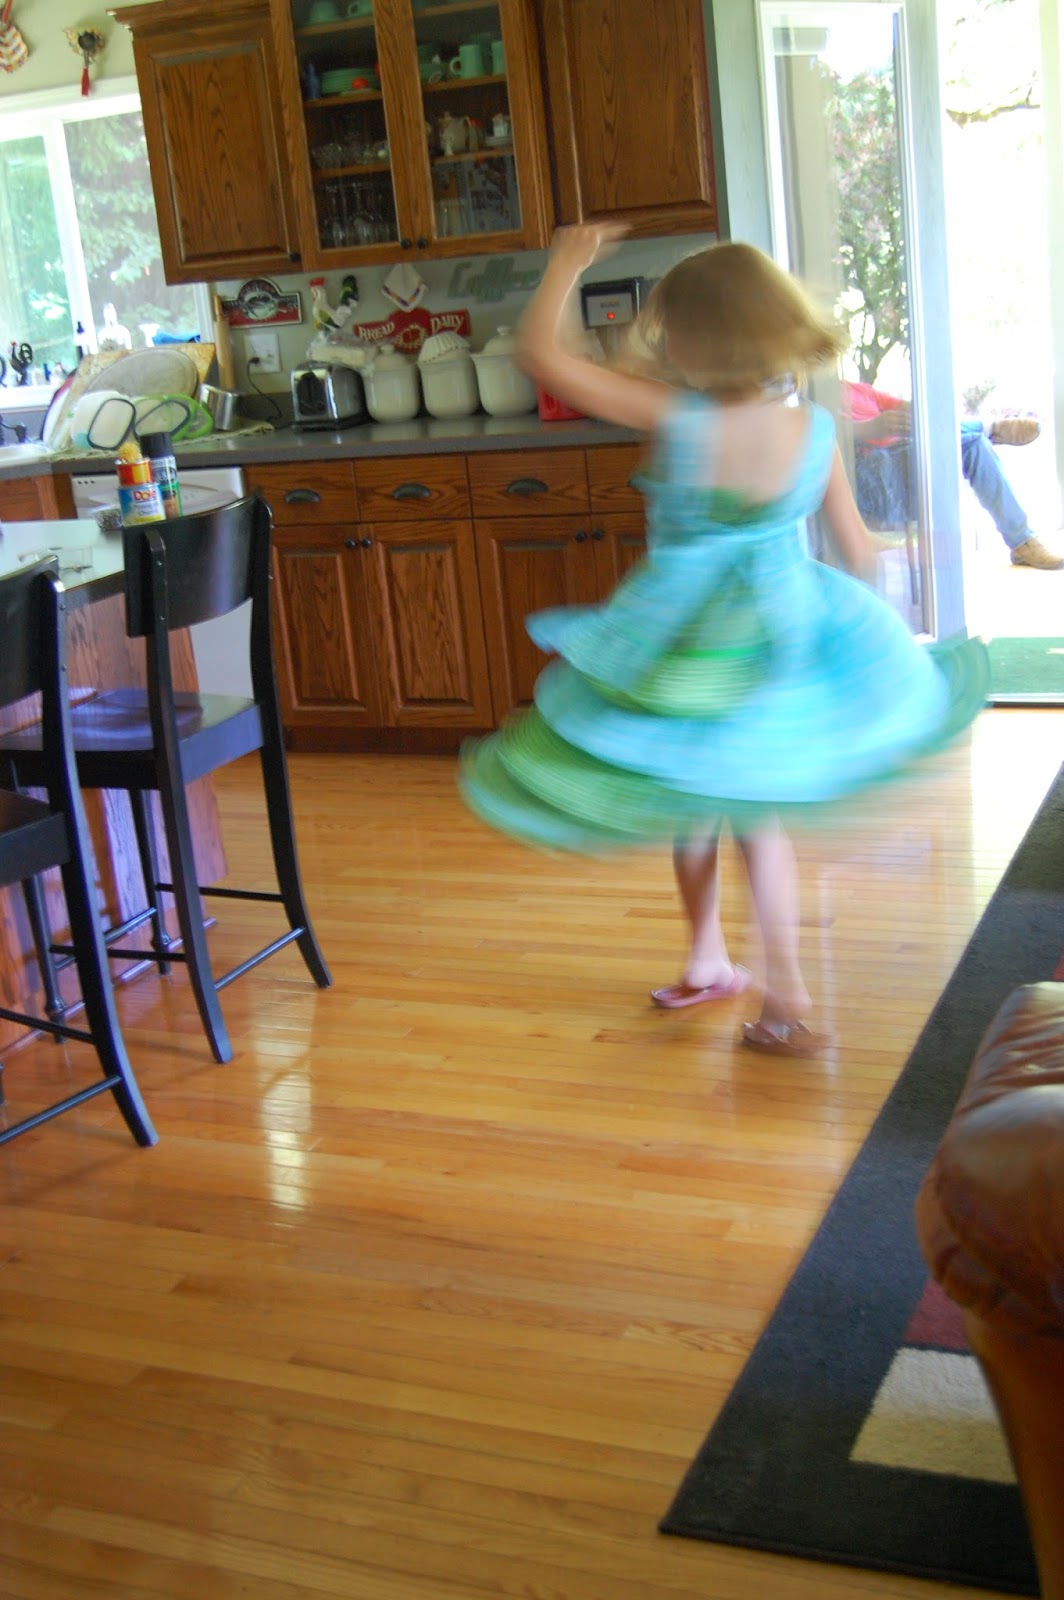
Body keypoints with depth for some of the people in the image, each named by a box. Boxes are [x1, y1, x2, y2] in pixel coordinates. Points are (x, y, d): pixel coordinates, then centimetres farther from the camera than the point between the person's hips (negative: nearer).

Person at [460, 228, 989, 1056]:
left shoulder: (680, 421, -22)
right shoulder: (816, 431, -11)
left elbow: (542, 353, -16)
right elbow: (858, 551, 0)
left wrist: (569, 261, -2)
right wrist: (872, 551, 23)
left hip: (680, 655, -3)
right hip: (784, 639, 3)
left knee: (694, 810, 20)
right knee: (758, 818, 18)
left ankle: (709, 961, 37)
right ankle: (786, 996, 18)